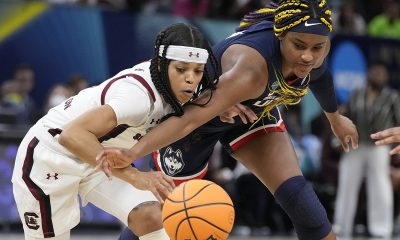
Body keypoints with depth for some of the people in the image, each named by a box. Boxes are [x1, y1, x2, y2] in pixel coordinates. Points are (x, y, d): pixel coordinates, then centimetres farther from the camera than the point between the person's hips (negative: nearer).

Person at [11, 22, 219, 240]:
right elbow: (72, 135, -45)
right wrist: (135, 177, -48)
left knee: (152, 218, -15)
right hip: (50, 153, -7)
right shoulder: (139, 93, -36)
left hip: (98, 156, 7)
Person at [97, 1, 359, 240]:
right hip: (203, 112, -5)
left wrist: (335, 119, 23)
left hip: (253, 112, 5)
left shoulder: (314, 47, -22)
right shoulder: (252, 67, -44)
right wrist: (133, 153, -64)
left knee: (299, 198, -11)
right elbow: (192, 116, -52)